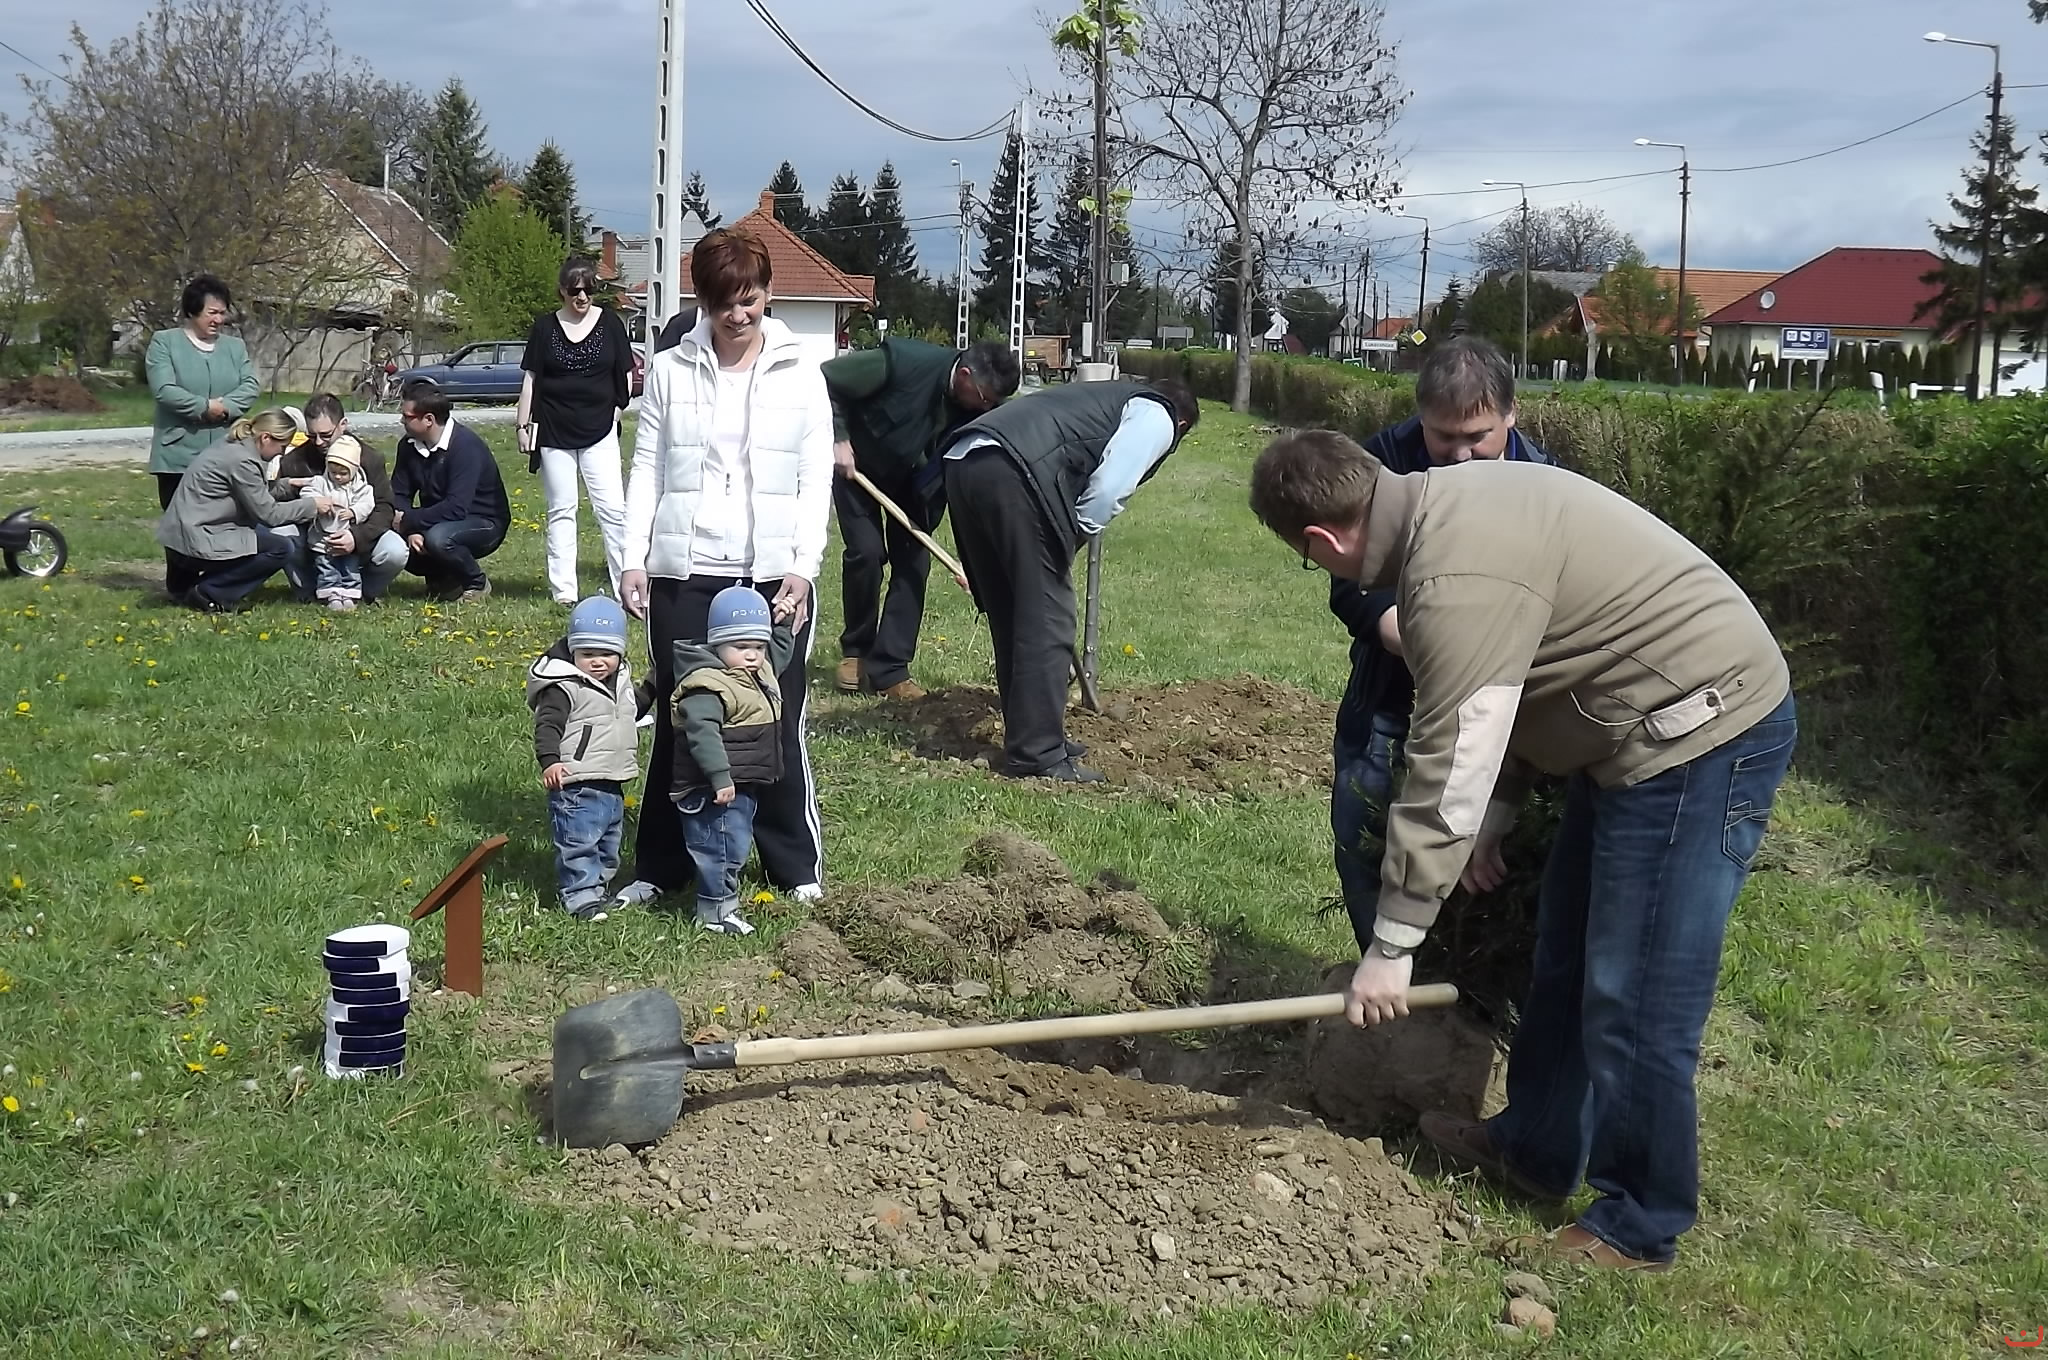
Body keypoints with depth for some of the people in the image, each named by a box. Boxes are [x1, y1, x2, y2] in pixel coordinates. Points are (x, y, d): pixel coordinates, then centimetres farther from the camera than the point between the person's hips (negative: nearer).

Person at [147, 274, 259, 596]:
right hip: (179, 454, -3)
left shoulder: (235, 347, 13)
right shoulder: (164, 342, -1)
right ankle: (180, 590, 11)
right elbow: (164, 389, -13)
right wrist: (205, 407, -15)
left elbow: (250, 386, 1)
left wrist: (225, 407, -16)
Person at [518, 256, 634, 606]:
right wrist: (524, 424, 3)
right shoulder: (545, 326, 4)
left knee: (612, 507, -7)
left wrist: (615, 410, 1)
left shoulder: (610, 324, 3)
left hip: (599, 432, -1)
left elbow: (625, 375, 10)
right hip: (554, 433, 1)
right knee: (561, 509, 4)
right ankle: (563, 591, 8)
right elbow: (530, 379, 7)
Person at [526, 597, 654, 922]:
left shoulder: (620, 682, 13)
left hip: (613, 786, 8)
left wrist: (651, 688, 27)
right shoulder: (564, 688, -13)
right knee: (578, 845, -8)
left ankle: (599, 888, 30)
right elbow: (547, 725, -21)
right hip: (577, 785, -8)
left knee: (608, 845, 18)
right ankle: (582, 897, -4)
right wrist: (549, 760, -34)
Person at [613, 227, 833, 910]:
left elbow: (816, 481, 2)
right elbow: (646, 470, 8)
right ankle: (660, 867, 15)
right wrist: (632, 559, -1)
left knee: (777, 722, 2)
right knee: (678, 721, 5)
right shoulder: (670, 370, 6)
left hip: (774, 576, -1)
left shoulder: (800, 376, 4)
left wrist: (803, 567, -9)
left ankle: (796, 866, 15)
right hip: (683, 572, 1)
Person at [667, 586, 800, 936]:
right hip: (715, 789, -10)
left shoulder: (762, 672, 10)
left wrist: (782, 622, 21)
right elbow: (702, 732, -30)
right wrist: (720, 777, -35)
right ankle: (716, 911, 3)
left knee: (736, 844, 18)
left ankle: (724, 901, 31)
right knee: (724, 847, -6)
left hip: (743, 785, 10)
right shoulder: (707, 686, -21)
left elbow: (781, 651, 33)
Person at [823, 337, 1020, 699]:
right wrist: (837, 438, -28)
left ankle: (889, 669, 0)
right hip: (856, 462, -4)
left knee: (914, 561, -6)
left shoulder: (984, 408, -21)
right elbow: (825, 378, -25)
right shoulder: (903, 361, -35)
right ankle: (855, 651, 9)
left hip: (912, 475, 4)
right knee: (866, 551, -14)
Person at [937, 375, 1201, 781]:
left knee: (1011, 617, 17)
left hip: (961, 462, 9)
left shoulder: (1108, 399, 37)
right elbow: (1109, 489, -4)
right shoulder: (1158, 417, 12)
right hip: (1013, 471, -9)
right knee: (1047, 618, -2)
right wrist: (1074, 537, 10)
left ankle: (1029, 738, 25)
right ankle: (1038, 754, -1)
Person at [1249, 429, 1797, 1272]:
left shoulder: (1457, 579, -27)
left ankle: (1640, 1228, 11)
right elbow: (1498, 702, 14)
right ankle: (1538, 1146, 35)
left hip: (1703, 733, -11)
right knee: (1565, 957, 20)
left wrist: (1391, 945, -18)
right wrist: (1491, 820, 13)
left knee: (1634, 999, -4)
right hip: (1650, 727, 11)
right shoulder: (1446, 508, 5)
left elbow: (1449, 772, -25)